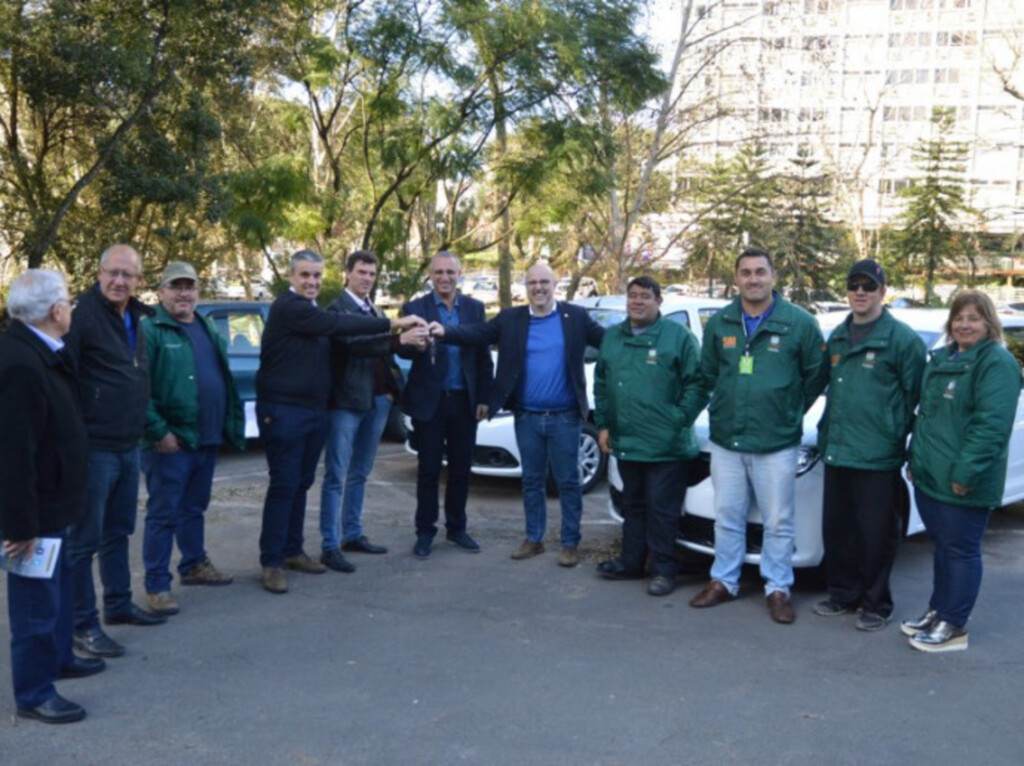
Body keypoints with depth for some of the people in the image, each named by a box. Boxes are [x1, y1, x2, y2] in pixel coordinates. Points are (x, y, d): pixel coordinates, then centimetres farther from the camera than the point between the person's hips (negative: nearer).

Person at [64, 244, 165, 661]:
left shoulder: (136, 317, 11)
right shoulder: (83, 314, -15)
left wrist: (147, 428, 17)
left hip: (128, 446, 8)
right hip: (93, 447, -8)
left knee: (118, 532, 19)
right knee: (84, 539, 1)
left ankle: (118, 605, 32)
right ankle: (83, 625, 9)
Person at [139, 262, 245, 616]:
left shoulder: (209, 330, 15)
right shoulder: (150, 330, -10)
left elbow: (225, 381, 20)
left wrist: (231, 425, 13)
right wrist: (158, 431, -20)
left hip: (207, 439, 7)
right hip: (171, 441, -7)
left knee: (194, 508, 20)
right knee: (163, 514, -1)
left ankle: (194, 565, 34)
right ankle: (157, 585, 7)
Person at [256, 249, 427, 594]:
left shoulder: (315, 311, 16)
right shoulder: (287, 307, -14)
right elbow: (338, 325, -22)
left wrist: (399, 340, 0)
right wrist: (393, 323, -19)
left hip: (314, 410, 8)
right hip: (283, 411, -8)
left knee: (301, 484, 13)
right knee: (283, 485, -5)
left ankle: (292, 551, 24)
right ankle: (271, 563, 2)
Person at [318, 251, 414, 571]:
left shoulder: (375, 311, 16)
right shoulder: (337, 308, -8)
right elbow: (352, 343, -25)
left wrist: (392, 386, 5)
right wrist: (398, 338, -33)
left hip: (377, 399, 8)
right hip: (346, 401, -8)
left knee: (359, 473, 15)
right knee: (336, 476, -4)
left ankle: (352, 534, 24)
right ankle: (330, 546, -2)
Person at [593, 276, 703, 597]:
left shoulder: (679, 336, -4)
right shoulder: (611, 337, 12)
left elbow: (695, 384, -5)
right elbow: (601, 384, 16)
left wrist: (680, 421, -11)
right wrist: (603, 424, 10)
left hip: (667, 446, -5)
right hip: (625, 442, 5)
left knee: (662, 509, 0)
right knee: (633, 506, 17)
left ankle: (663, 570, 10)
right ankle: (630, 562, 27)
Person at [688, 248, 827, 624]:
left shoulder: (799, 322, -7)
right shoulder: (719, 323, 3)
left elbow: (817, 374, 2)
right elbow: (707, 374, 15)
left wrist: (792, 410, 7)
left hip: (777, 443, -3)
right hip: (725, 440, 3)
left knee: (778, 522, 6)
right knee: (727, 519, 14)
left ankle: (777, 589, 20)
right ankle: (723, 581, 27)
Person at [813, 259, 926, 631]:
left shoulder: (902, 338, -8)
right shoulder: (837, 337, 13)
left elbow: (914, 396, -7)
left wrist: (898, 437, -8)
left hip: (878, 458, -6)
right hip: (836, 453, 7)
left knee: (876, 534, 2)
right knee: (836, 529, 14)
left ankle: (876, 604, 17)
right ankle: (843, 594, 29)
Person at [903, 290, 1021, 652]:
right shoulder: (941, 359, 14)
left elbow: (992, 425, -21)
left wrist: (965, 473, -23)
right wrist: (915, 459, 17)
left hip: (962, 483, -8)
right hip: (929, 475, 8)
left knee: (961, 551, 2)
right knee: (942, 548, 18)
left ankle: (953, 626, 11)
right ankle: (937, 612, 29)